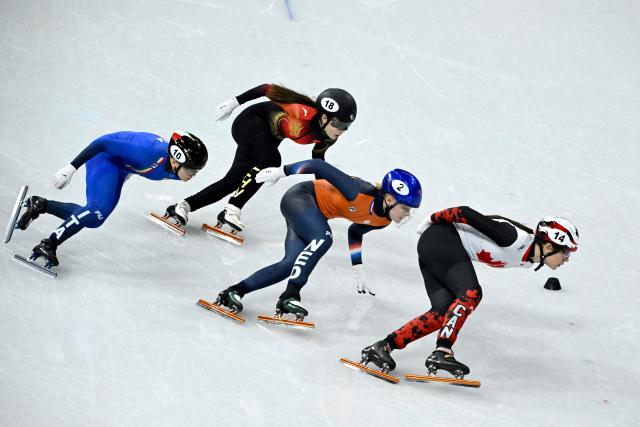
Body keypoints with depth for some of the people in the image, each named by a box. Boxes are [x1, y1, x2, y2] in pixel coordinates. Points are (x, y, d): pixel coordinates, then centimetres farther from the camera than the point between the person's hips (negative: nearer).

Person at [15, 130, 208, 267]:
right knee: (98, 210, -29)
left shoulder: (175, 171, -16)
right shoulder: (150, 151, -39)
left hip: (121, 169, 8)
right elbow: (103, 143, -33)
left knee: (93, 219, 4)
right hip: (105, 157, -8)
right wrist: (70, 168, -32)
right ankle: (48, 245, -24)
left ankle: (39, 205, 16)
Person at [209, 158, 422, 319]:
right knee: (323, 238, -33)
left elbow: (355, 232, 16)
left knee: (292, 265, -7)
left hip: (315, 214, 9)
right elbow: (320, 167, -26)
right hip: (300, 197, -9)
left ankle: (235, 291, -5)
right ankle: (290, 295, -38)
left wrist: (358, 270, 19)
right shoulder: (361, 195, -32)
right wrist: (281, 171, -19)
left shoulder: (382, 221, -5)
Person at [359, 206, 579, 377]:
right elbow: (467, 213, -20)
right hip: (441, 238, -10)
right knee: (471, 294, -25)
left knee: (443, 313, -4)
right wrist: (434, 219, -7)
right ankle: (442, 352, -35)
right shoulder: (516, 239, -23)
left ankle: (383, 346, -7)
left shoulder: (529, 258, 4)